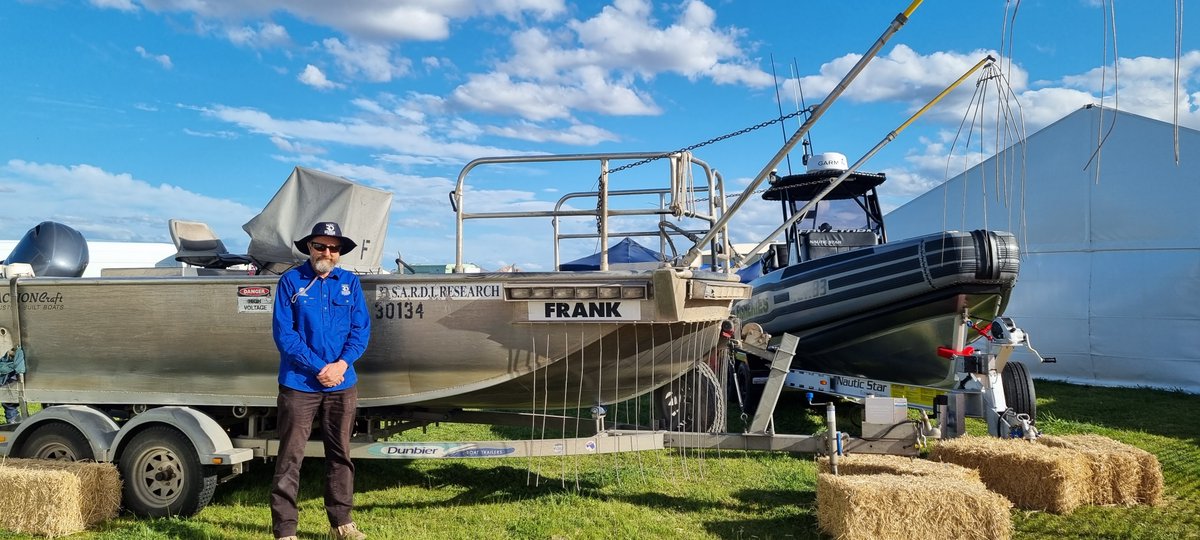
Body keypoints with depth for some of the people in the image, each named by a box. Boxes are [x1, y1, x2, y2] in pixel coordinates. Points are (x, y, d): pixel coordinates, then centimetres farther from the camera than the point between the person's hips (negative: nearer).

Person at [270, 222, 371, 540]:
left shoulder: (350, 283, 6)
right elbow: (283, 334, -8)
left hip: (342, 384, 4)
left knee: (341, 454, 13)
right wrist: (319, 368, -14)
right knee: (290, 457, -1)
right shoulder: (291, 281, -3)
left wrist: (341, 364, -13)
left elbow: (361, 330, 3)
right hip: (299, 384, -3)